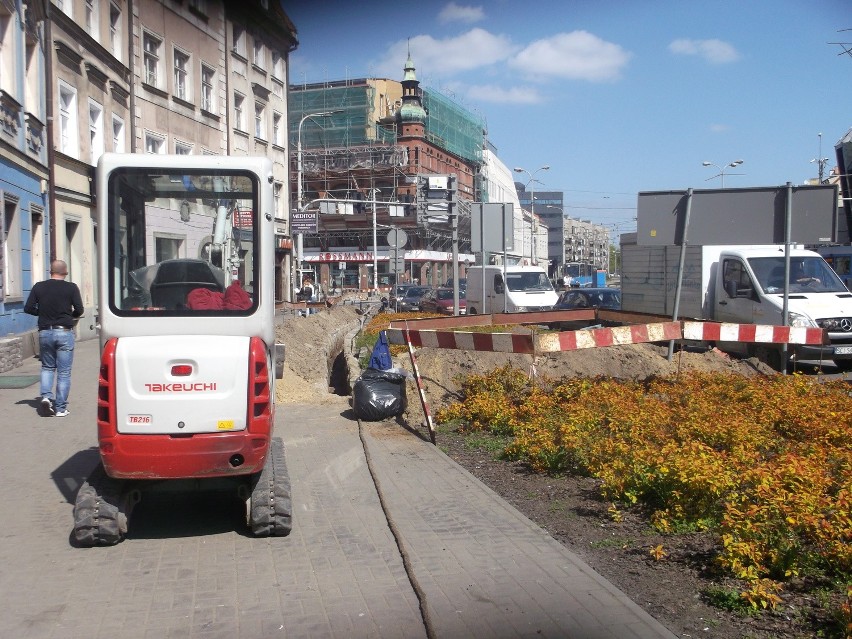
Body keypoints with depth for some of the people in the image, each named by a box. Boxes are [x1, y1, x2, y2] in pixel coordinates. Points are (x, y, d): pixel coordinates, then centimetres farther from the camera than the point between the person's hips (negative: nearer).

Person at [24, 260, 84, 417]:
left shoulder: (39, 287, 2)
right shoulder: (71, 288, -5)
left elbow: (28, 308, 2)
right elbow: (79, 309, -9)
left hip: (45, 332, 3)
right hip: (64, 332, -3)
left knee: (47, 367, 21)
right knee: (64, 372, 3)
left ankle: (46, 396, 0)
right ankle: (60, 408, 4)